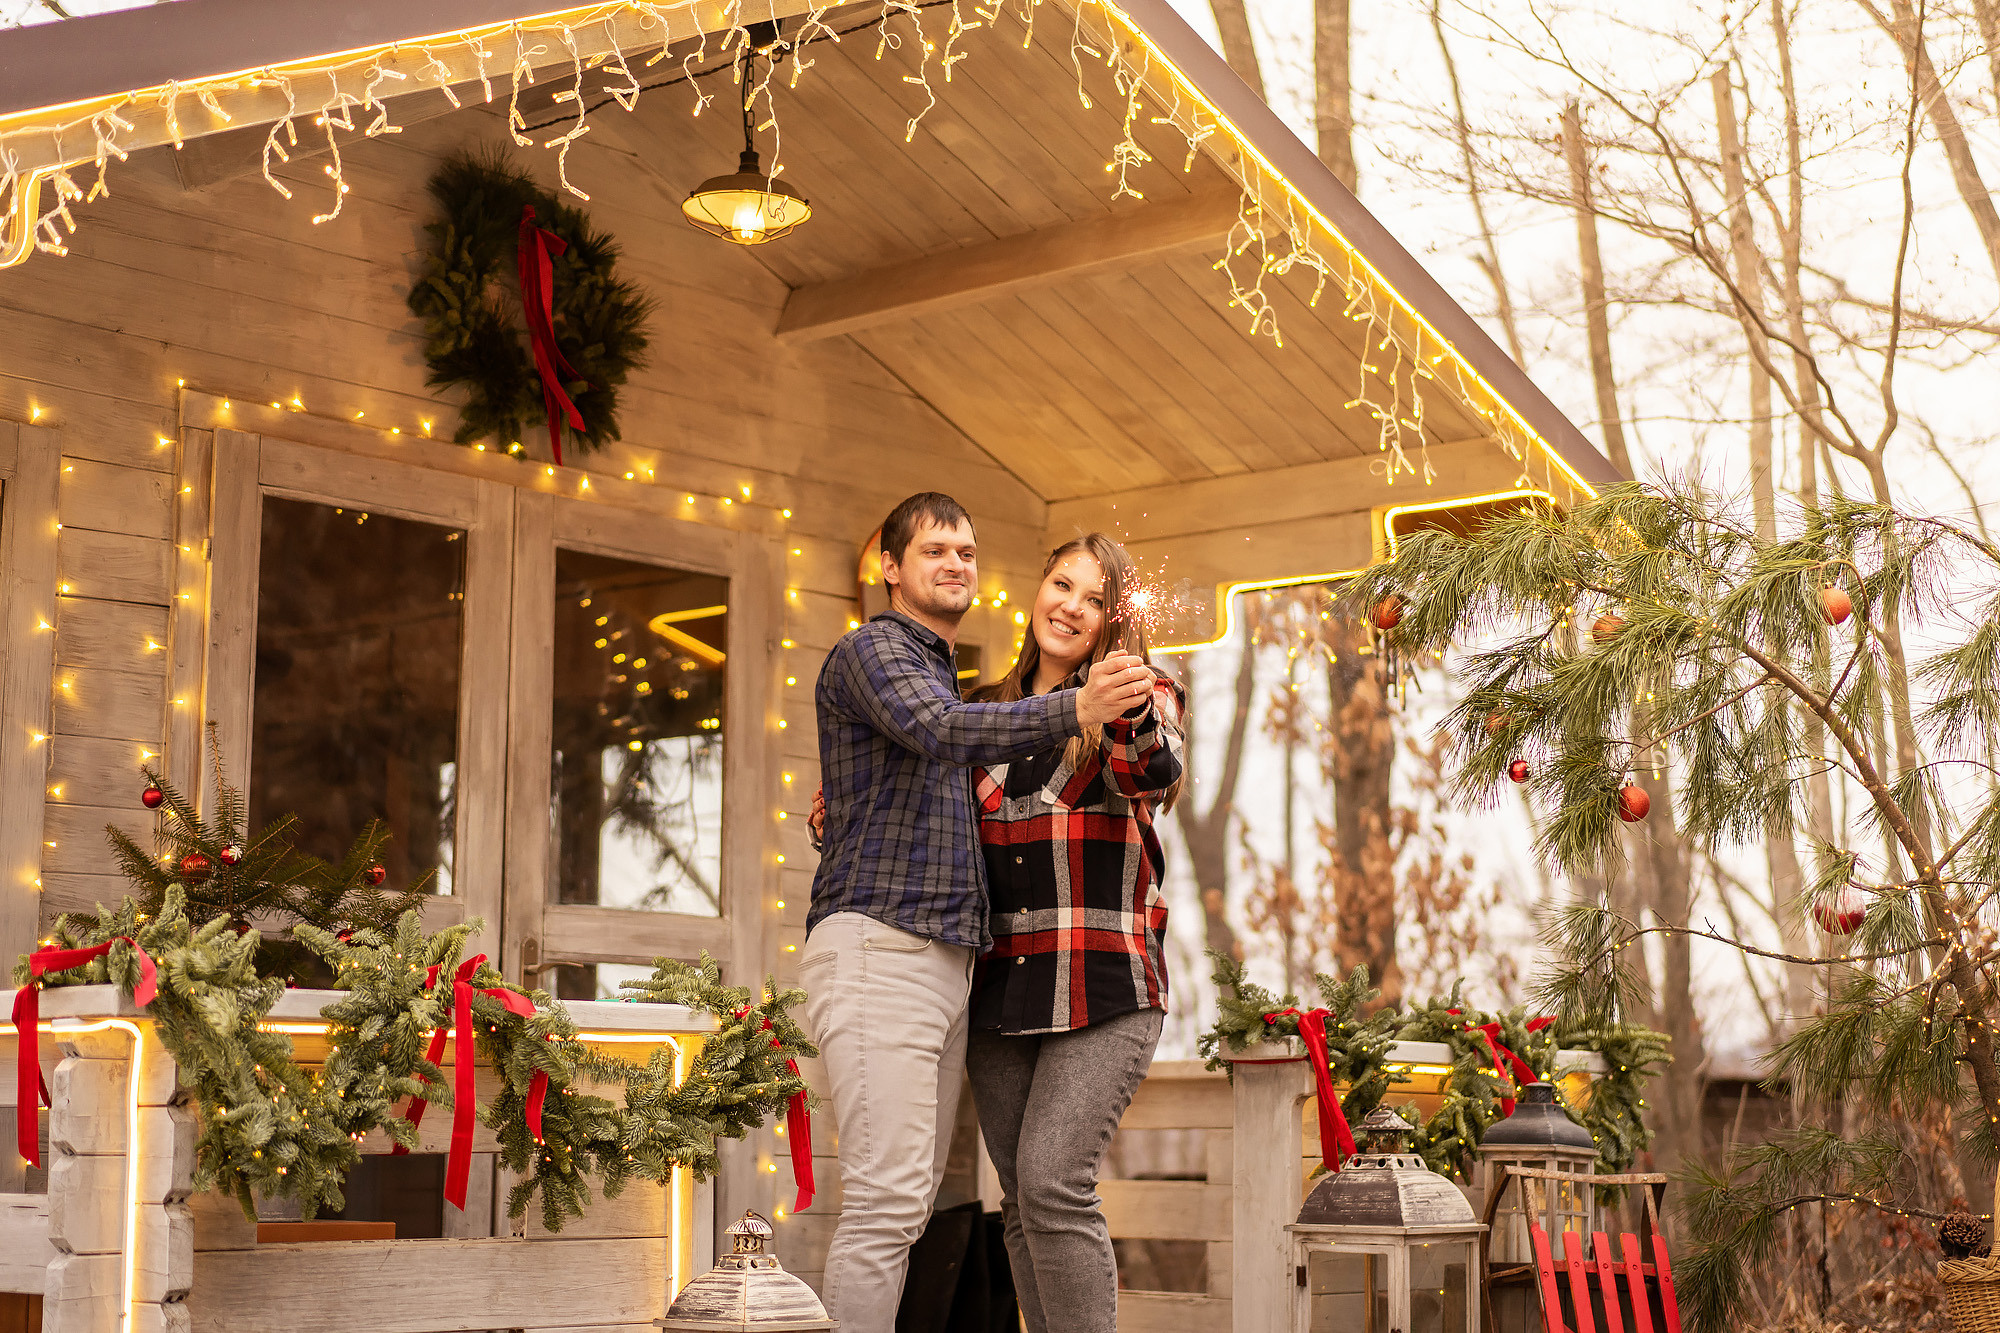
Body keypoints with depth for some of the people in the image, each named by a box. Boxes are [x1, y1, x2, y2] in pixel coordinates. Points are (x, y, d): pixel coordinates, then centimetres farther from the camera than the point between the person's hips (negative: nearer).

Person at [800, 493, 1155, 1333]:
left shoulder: (943, 677, 28)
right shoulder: (871, 652, -2)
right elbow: (943, 732, -22)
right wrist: (1074, 709, -36)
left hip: (944, 960, 9)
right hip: (878, 944, -9)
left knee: (913, 1203, 5)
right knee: (887, 1199, -15)